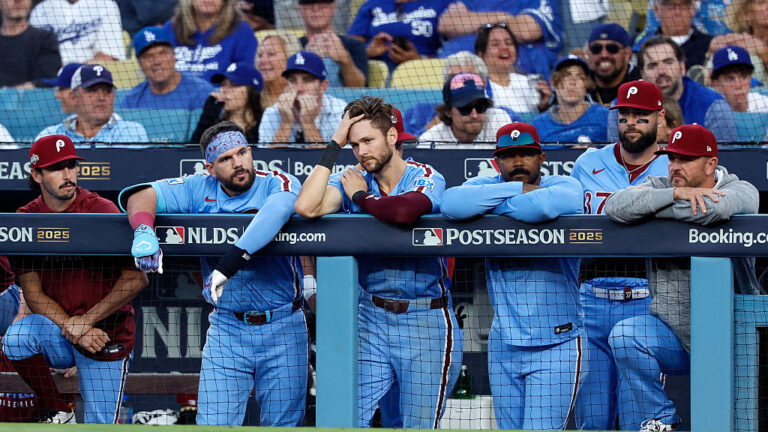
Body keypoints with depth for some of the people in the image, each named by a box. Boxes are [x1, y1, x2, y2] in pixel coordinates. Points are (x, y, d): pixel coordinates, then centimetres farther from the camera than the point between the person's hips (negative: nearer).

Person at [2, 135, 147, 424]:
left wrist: (86, 322, -20)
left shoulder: (102, 210, -10)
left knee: (100, 426, -8)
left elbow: (136, 279, -16)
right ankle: (56, 413, -8)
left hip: (108, 336, -2)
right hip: (59, 332, 2)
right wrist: (71, 330, -20)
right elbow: (33, 294, -4)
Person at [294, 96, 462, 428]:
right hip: (372, 318, 4)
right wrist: (334, 145, -9)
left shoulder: (426, 179, -7)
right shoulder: (352, 182, 4)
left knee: (420, 426, 1)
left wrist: (362, 198, -11)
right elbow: (306, 207, -15)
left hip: (426, 324, -4)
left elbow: (404, 212, -31)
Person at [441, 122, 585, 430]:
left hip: (556, 345, -4)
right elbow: (451, 203, -20)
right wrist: (520, 189, -17)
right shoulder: (485, 185, 4)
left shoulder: (566, 186, -5)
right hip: (503, 344, 4)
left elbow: (543, 206, -31)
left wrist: (488, 206, -13)